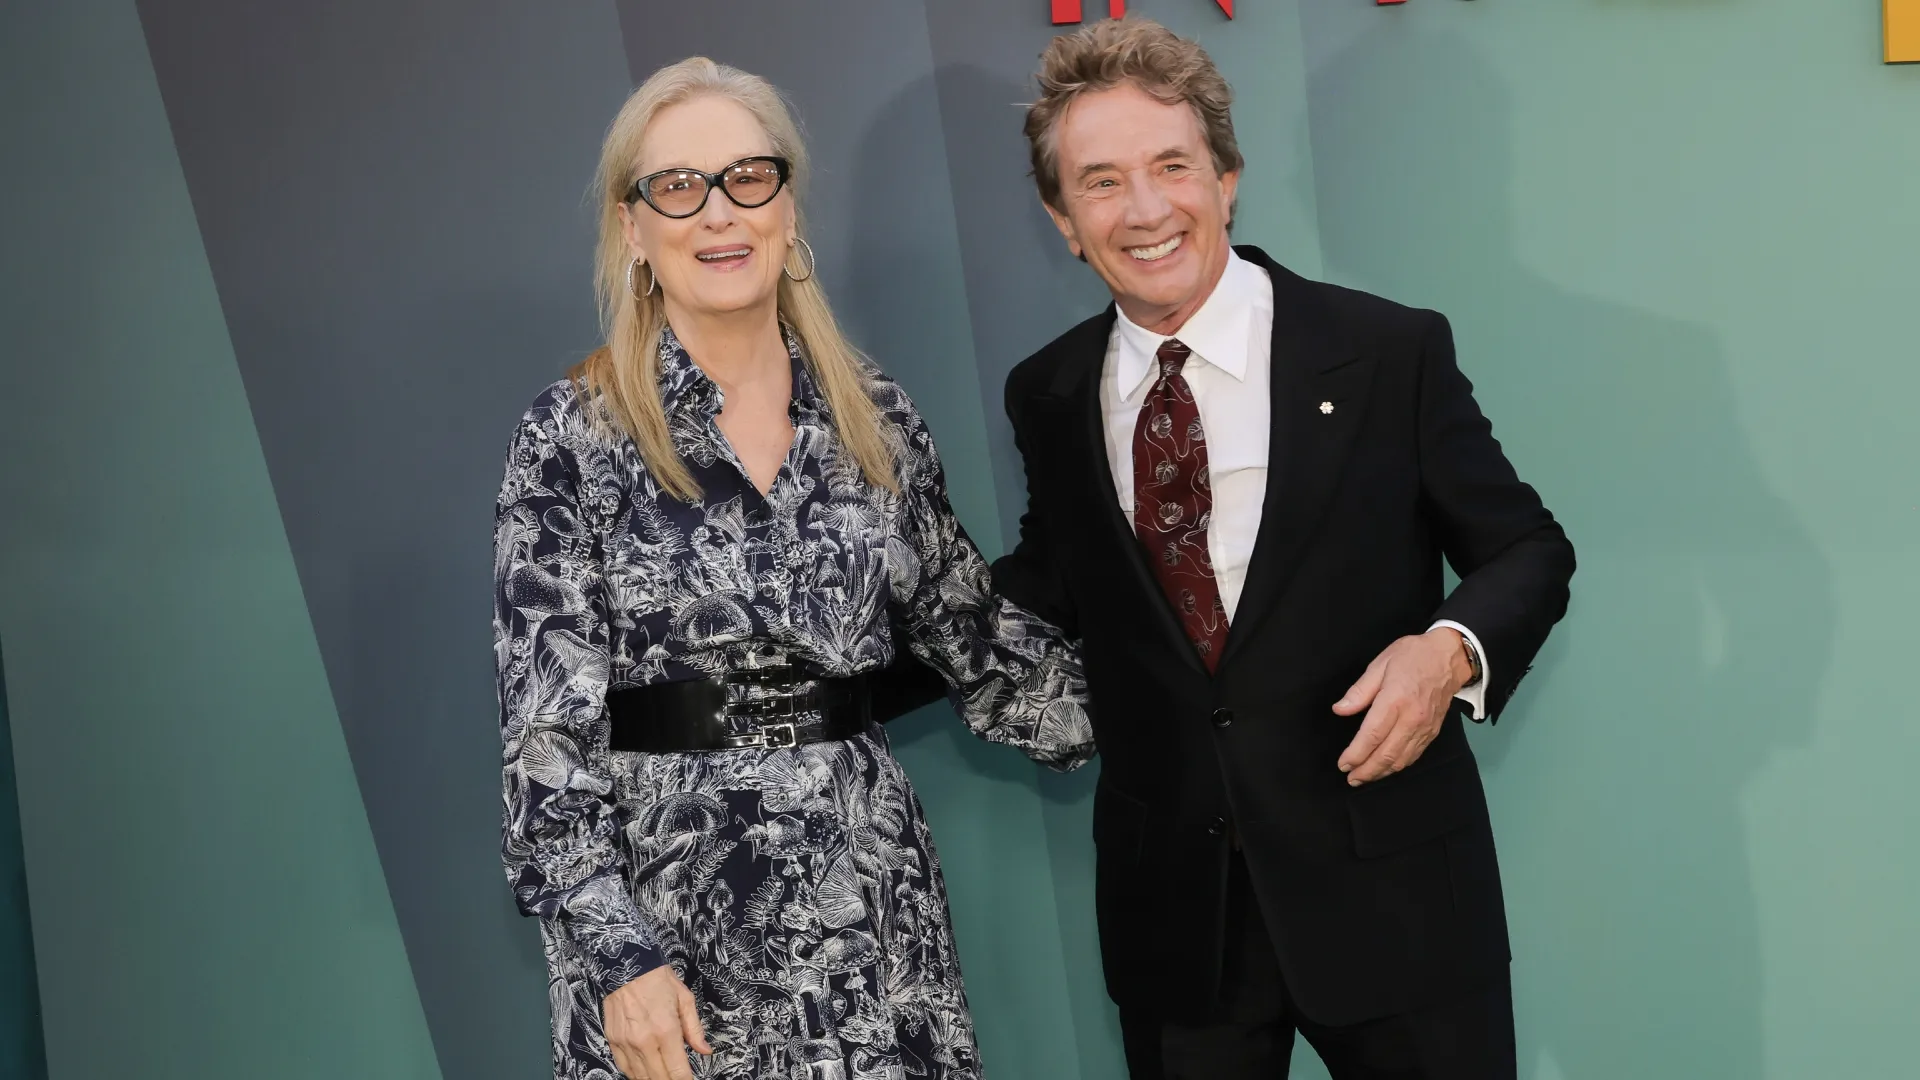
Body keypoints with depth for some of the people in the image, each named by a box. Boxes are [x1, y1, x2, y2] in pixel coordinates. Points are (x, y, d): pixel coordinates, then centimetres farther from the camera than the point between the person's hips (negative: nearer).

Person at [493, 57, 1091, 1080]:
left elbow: (976, 639, 13)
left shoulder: (875, 419, 4)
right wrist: (620, 953, -14)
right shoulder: (571, 436, -7)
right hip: (667, 908, -3)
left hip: (869, 902, 3)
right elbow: (548, 727, -9)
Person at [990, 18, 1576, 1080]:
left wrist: (1452, 648, -21)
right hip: (1168, 901, 3)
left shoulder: (1390, 353, -8)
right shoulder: (1048, 396, 2)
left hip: (1387, 886, -2)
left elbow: (1527, 550, -1)